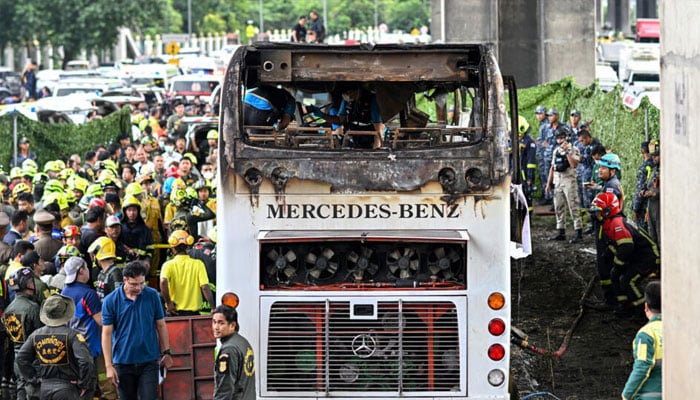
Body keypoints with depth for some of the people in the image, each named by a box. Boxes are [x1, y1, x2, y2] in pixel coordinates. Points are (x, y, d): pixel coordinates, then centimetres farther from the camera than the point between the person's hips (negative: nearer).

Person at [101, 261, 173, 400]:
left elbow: (161, 325, 9)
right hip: (123, 362, 0)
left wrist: (166, 352, 7)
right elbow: (107, 334, -5)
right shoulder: (111, 301, -6)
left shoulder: (152, 296, -1)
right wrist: (109, 366, -8)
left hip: (149, 361, 0)